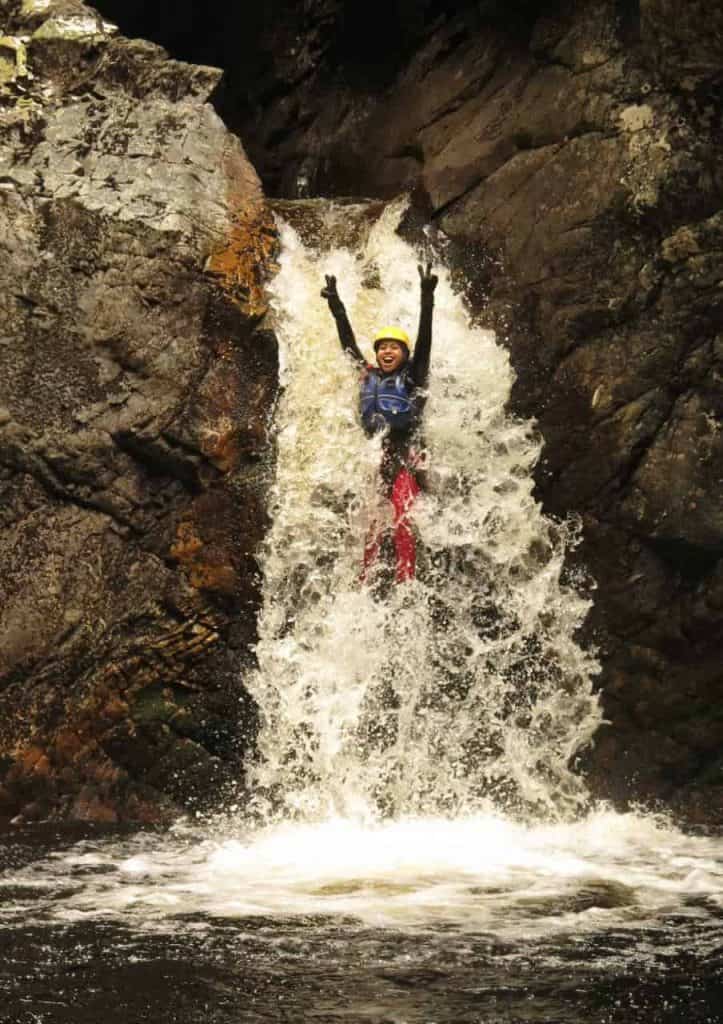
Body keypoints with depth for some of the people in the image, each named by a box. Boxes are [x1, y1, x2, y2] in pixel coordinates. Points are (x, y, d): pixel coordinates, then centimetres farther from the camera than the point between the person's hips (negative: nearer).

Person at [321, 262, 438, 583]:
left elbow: (424, 339, -5)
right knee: (369, 528, 0)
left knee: (402, 525, -13)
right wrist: (336, 305, 20)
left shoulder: (412, 377, 5)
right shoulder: (367, 376, 14)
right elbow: (348, 342, 19)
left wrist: (427, 300, -14)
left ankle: (406, 584, -16)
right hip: (372, 460, 4)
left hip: (404, 460, -4)